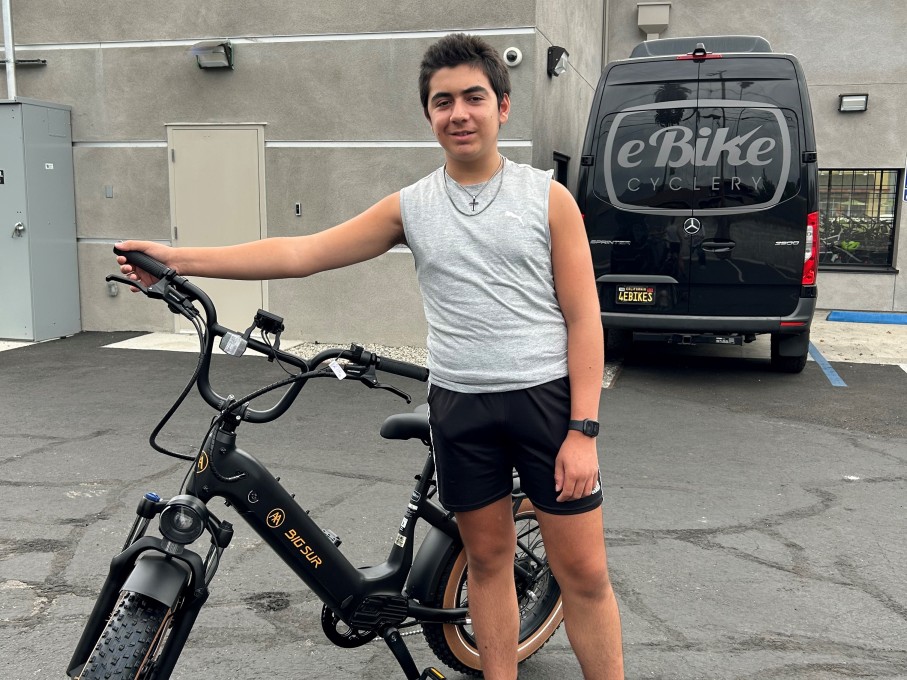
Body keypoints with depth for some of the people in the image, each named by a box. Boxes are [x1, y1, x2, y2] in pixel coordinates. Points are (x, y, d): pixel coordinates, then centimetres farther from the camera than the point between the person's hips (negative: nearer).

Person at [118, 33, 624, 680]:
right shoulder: (411, 207, 3)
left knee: (584, 573, 3)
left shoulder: (548, 197, -2)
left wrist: (583, 430, -11)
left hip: (547, 398, -2)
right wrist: (179, 259, -8)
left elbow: (584, 320, -4)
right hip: (460, 406, 2)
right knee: (487, 557, 15)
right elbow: (301, 252, -1)